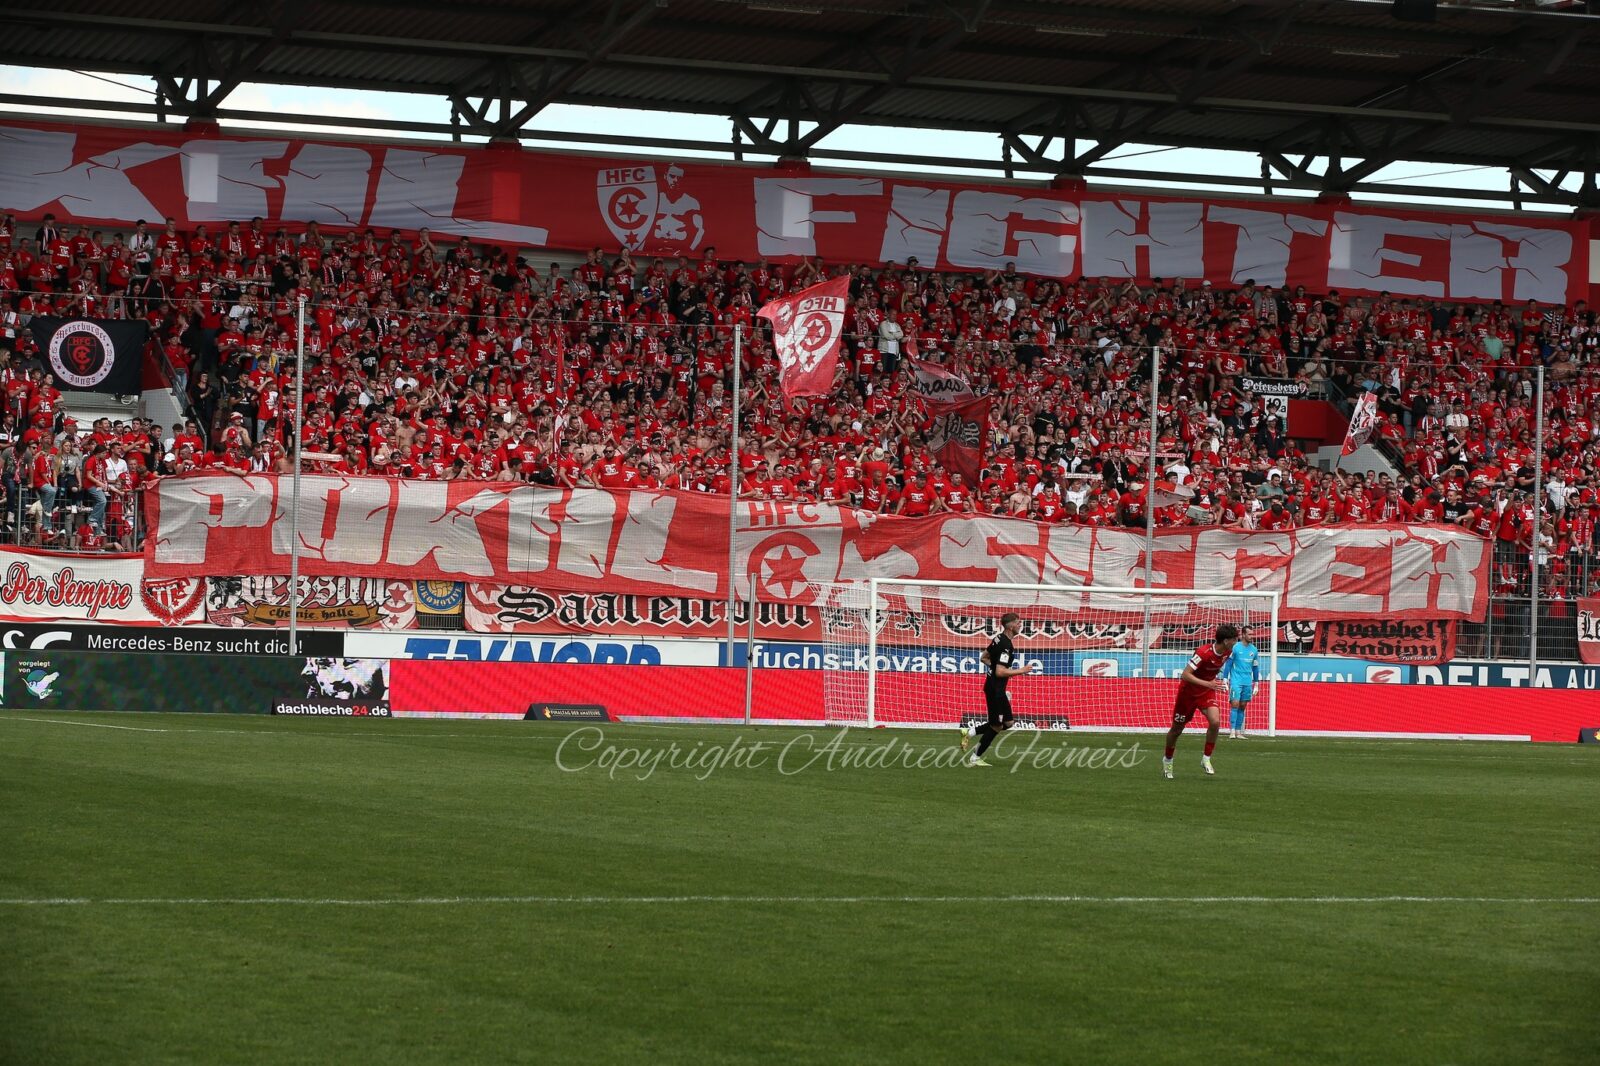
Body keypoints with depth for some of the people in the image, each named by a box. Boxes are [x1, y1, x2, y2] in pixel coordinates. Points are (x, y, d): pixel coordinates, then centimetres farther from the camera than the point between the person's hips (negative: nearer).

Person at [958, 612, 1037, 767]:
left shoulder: (999, 639, 8)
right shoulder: (1006, 645, -22)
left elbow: (984, 657, 21)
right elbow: (1000, 672, -26)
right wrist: (1021, 671, -17)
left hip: (994, 687, 10)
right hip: (996, 689, -10)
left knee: (1007, 722, 15)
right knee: (996, 726, 2)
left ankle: (970, 733, 16)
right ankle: (975, 758, 9)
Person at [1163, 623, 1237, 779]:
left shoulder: (1226, 652, -10)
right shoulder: (1203, 653, -32)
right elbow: (1185, 674, -35)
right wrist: (1208, 684, -41)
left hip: (1206, 692, 5)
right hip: (1188, 692, -5)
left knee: (1215, 721, -21)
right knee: (1177, 729, 10)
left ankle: (1206, 759, -6)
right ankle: (1167, 761, 34)